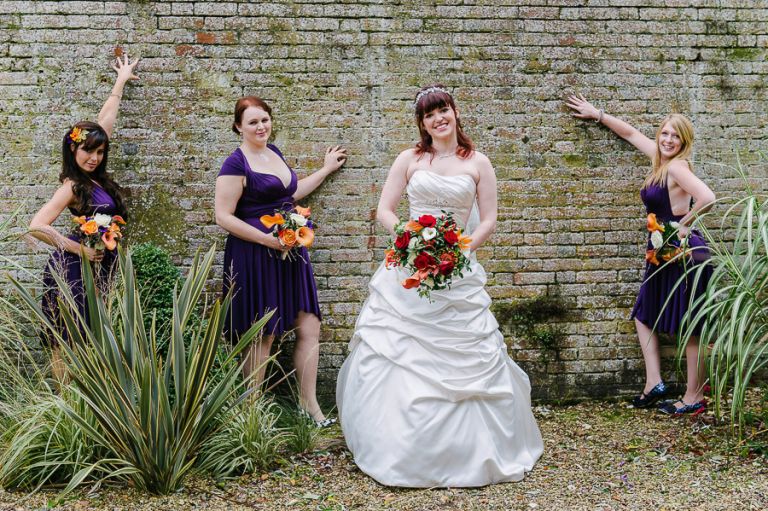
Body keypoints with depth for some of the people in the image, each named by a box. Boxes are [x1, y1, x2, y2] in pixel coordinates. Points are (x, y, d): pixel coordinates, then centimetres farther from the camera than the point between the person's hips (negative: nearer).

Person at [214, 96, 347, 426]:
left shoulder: (273, 152, 13)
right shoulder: (236, 164, -11)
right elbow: (223, 217, -15)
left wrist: (327, 169, 30)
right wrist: (267, 239, -19)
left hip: (289, 252, 7)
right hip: (254, 257, -7)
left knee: (309, 327, 4)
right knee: (262, 334, 2)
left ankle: (308, 402, 14)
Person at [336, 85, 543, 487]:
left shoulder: (478, 164, 6)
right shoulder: (409, 159, 6)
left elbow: (489, 221, 4)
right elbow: (384, 211, 4)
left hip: (457, 272, 0)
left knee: (469, 360, -1)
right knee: (393, 350, -1)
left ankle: (472, 449, 15)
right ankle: (397, 445, 13)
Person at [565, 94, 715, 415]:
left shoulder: (677, 166, -16)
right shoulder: (660, 159, 9)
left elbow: (707, 198, -31)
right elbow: (631, 132, 24)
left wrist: (684, 225, -17)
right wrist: (597, 114, 28)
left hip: (684, 254, -10)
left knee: (689, 328, -1)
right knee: (644, 315, 15)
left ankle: (694, 398, 8)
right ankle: (654, 383, 18)